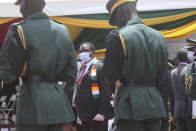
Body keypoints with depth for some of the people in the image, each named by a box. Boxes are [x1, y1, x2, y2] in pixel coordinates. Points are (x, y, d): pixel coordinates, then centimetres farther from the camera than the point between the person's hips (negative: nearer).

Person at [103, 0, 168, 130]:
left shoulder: (118, 36, -10)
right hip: (154, 103, 5)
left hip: (130, 105, -5)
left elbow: (110, 76, -8)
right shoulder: (159, 37, 8)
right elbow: (162, 78, 11)